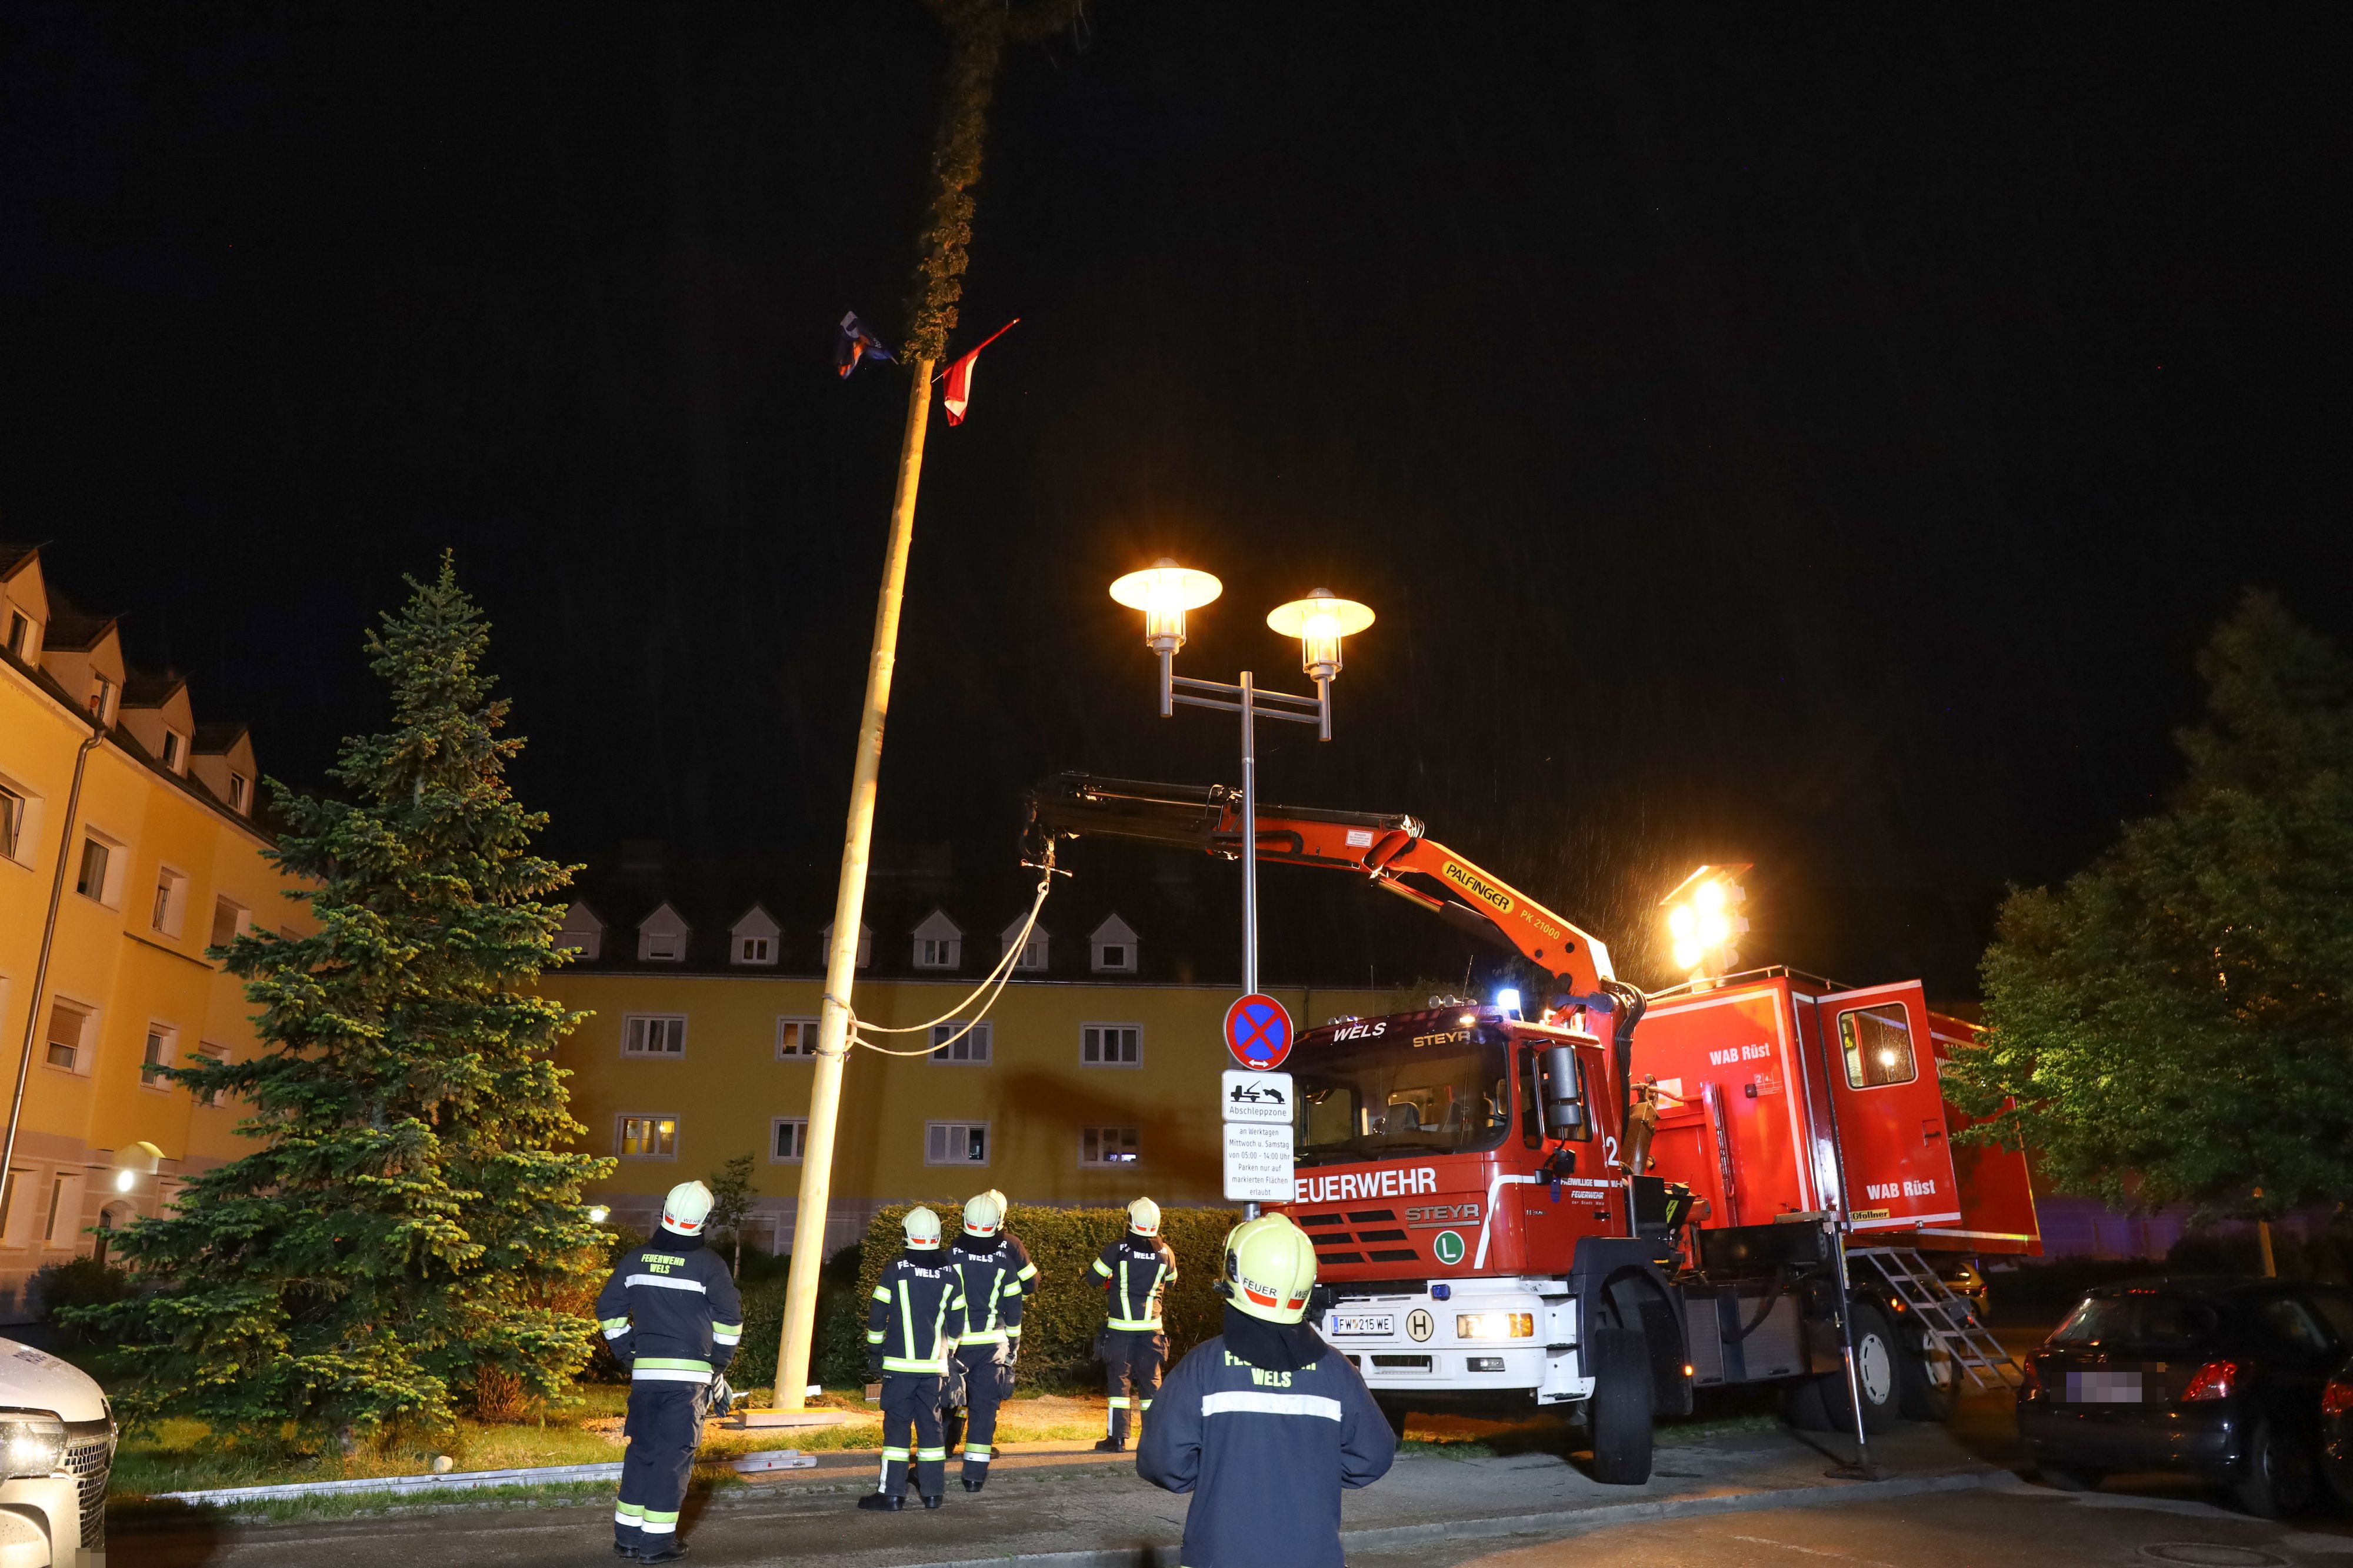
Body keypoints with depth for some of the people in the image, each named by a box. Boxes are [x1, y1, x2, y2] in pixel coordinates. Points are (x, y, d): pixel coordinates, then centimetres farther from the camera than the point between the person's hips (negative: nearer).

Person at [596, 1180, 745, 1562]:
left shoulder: (634, 1260, 4)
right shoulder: (708, 1264, -8)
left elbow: (608, 1309, 9)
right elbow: (730, 1316, -8)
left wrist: (627, 1355, 17)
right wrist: (720, 1361, 6)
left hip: (645, 1372, 4)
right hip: (690, 1374, -4)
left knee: (641, 1449, 15)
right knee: (675, 1454, 2)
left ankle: (627, 1536, 20)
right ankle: (656, 1542, 4)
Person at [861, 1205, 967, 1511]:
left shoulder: (896, 1271, -7)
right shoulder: (949, 1275, 4)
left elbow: (877, 1316, -3)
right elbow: (956, 1321, 11)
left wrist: (874, 1353, 8)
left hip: (900, 1363, -3)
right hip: (934, 1365, 3)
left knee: (897, 1424, 1)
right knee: (931, 1425, 11)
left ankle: (892, 1493, 1)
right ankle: (933, 1492, 15)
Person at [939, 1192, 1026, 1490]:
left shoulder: (951, 1256, -6)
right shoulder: (1005, 1261, 0)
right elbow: (1013, 1307, 6)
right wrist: (1013, 1346, 15)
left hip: (955, 1342, -1)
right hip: (991, 1342, 1)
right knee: (984, 1406, 5)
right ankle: (975, 1474, 5)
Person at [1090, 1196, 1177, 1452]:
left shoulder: (1118, 1249, -11)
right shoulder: (1165, 1252, -2)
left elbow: (1094, 1277, 0)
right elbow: (1171, 1282, 16)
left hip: (1121, 1326, -2)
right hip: (1152, 1325, 3)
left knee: (1119, 1379, 3)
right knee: (1151, 1380, 11)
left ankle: (1118, 1438, 2)